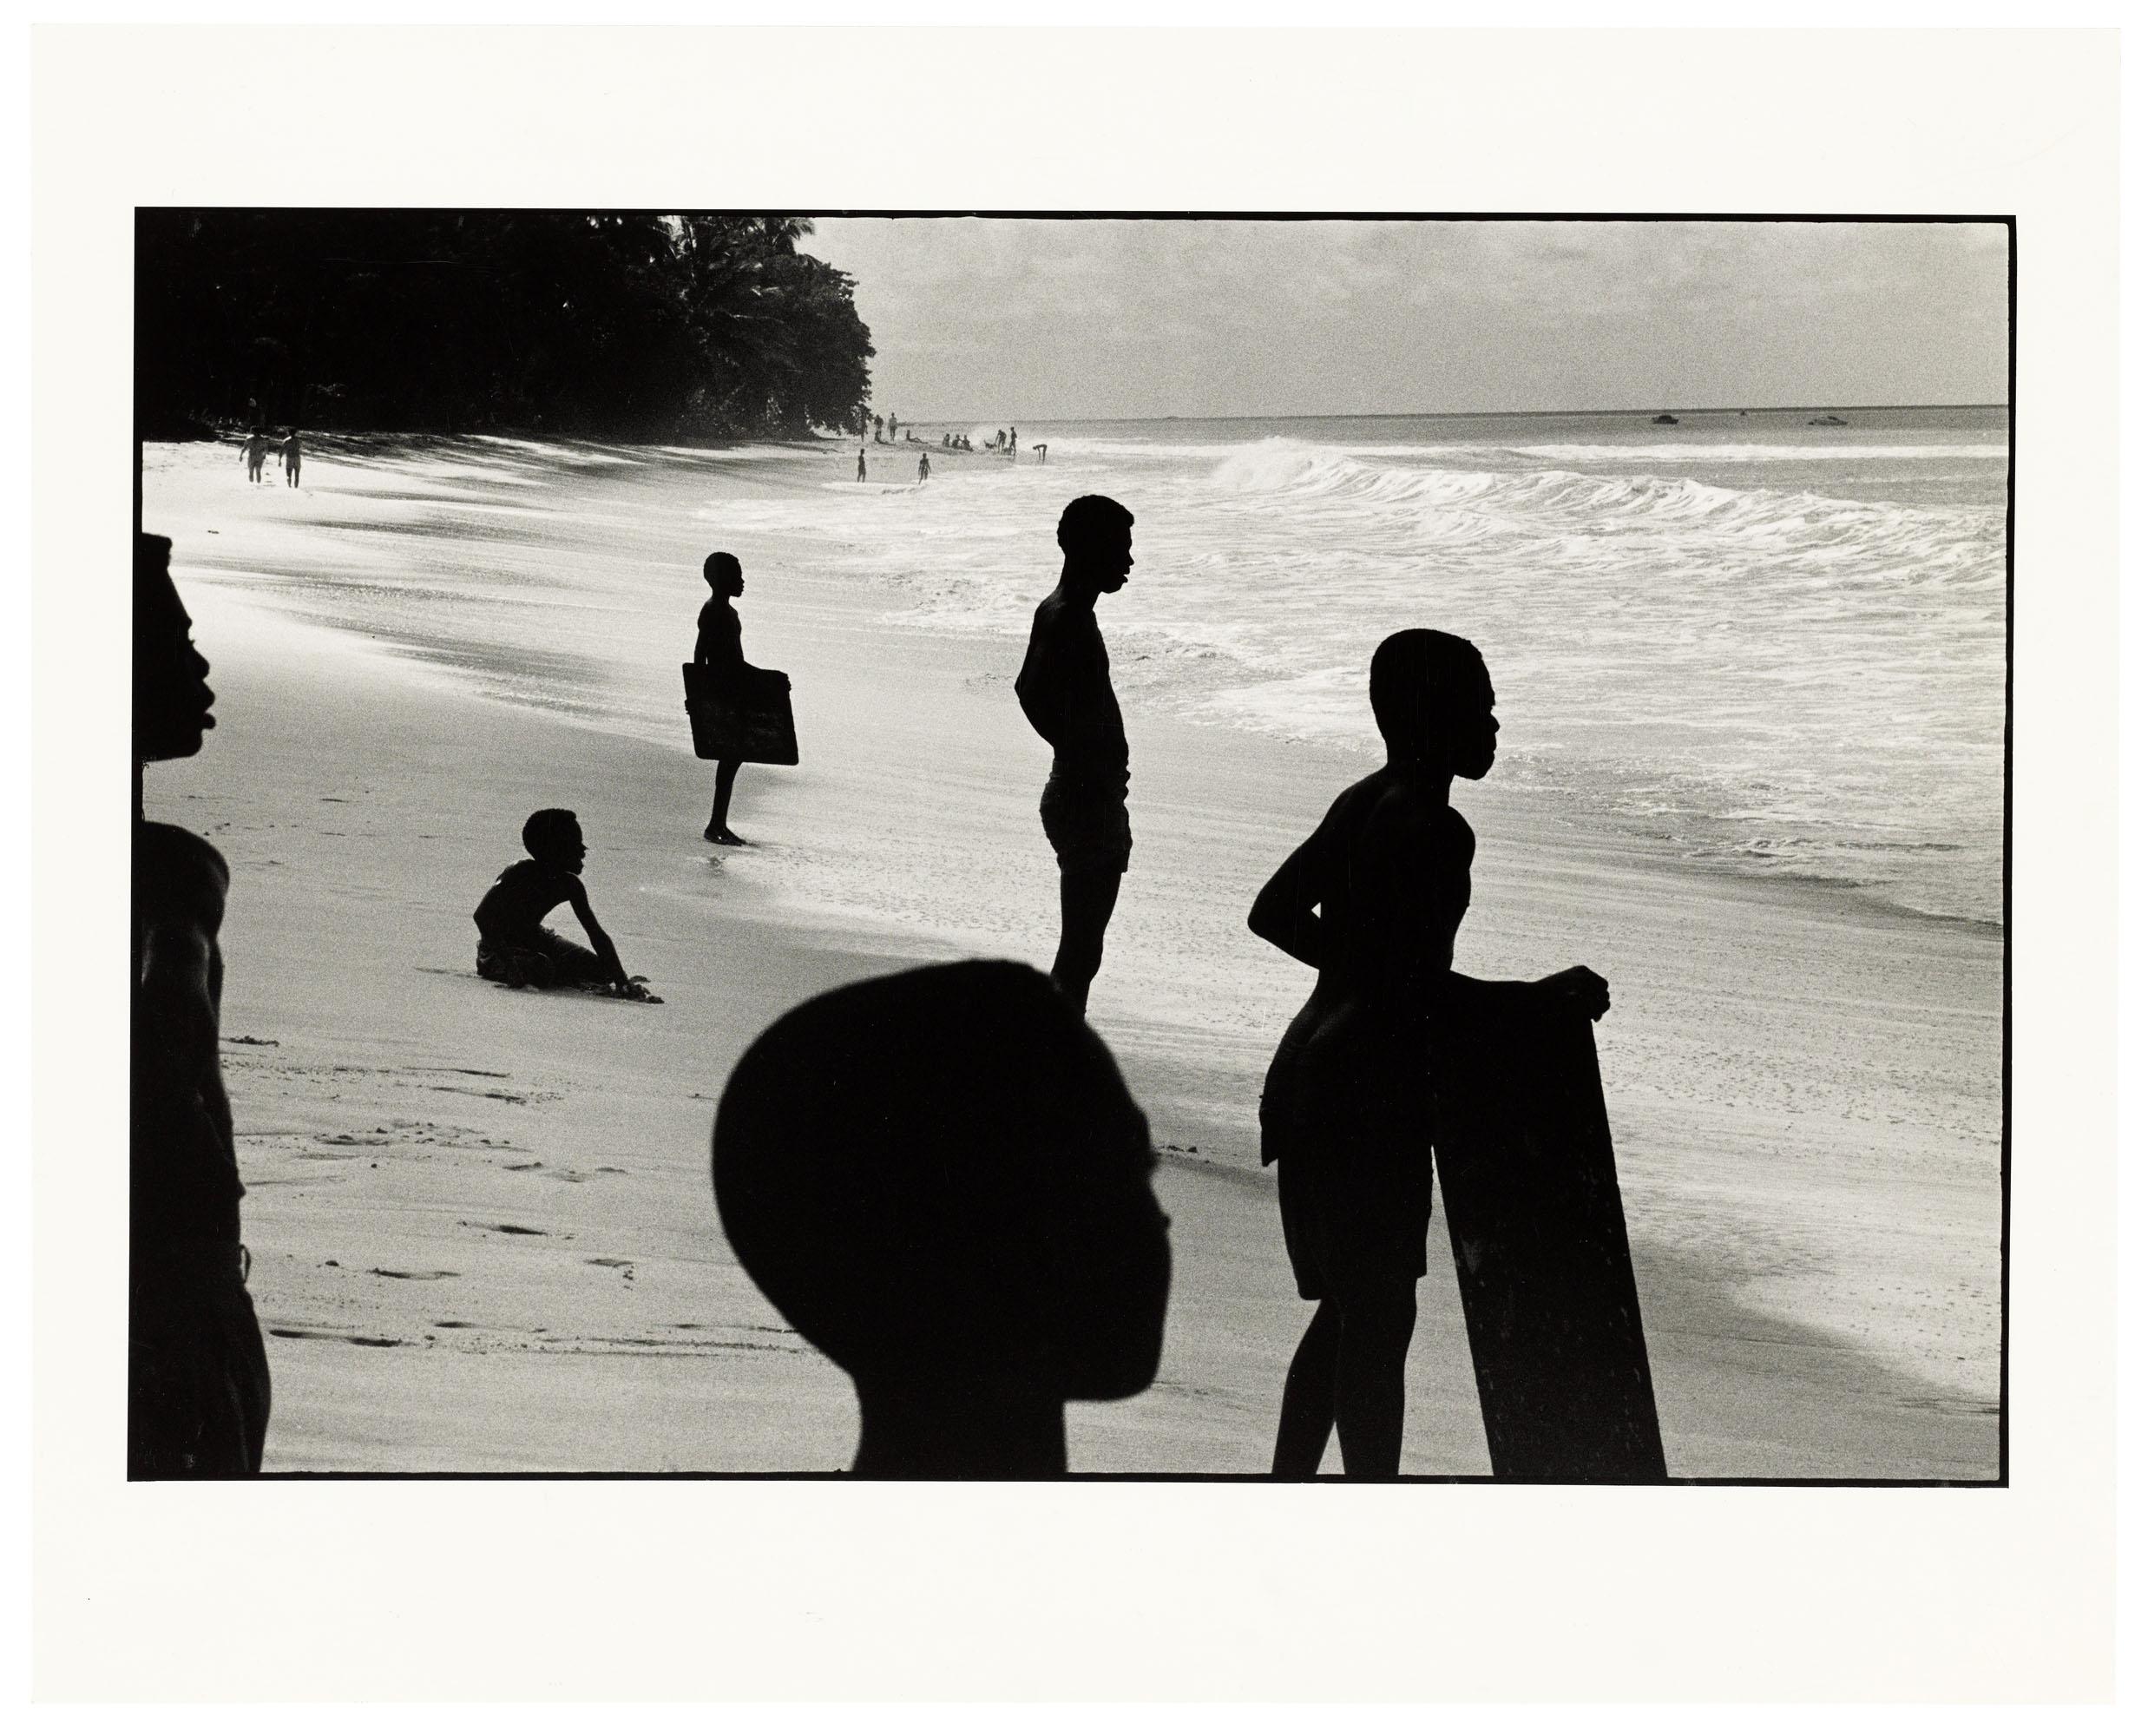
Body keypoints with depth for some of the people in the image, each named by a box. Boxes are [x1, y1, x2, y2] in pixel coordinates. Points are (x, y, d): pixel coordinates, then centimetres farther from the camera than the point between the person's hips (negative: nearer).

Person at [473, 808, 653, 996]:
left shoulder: (570, 885, -9)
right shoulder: (520, 872, -27)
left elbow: (597, 935, -8)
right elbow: (482, 915, -33)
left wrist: (621, 980, -19)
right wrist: (507, 960, -43)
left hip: (533, 938, 6)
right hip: (498, 945, -6)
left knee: (599, 967, -8)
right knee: (541, 969, -37)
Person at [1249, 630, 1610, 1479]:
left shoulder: (1363, 803, 9)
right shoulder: (1438, 833, -19)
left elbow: (1274, 915, 18)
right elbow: (1420, 989, -24)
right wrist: (1540, 996, -15)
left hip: (1313, 1079, 10)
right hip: (1373, 1096, -10)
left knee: (1347, 1312, 19)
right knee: (1378, 1321, -1)